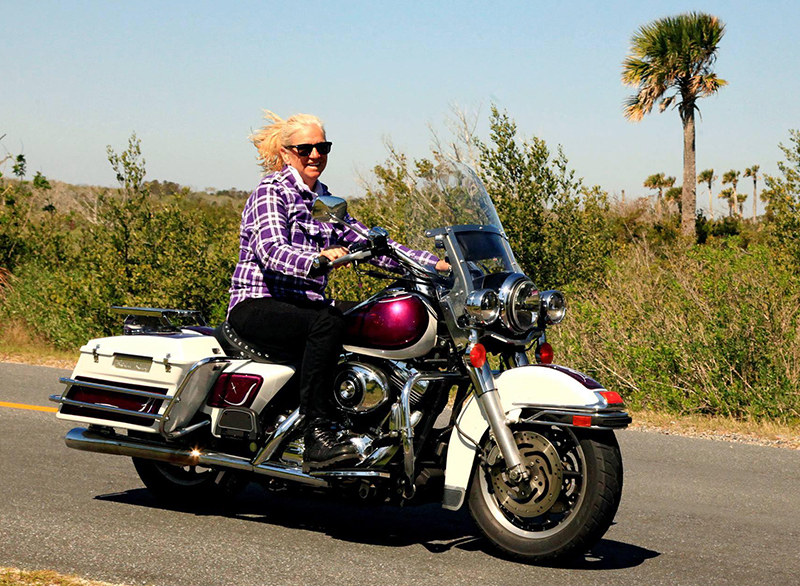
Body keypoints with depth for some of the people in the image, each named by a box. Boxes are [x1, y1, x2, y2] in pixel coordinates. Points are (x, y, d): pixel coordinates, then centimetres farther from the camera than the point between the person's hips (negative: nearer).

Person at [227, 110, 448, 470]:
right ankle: (318, 438, -38)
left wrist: (432, 263, -1)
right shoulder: (272, 191, -6)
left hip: (305, 305, 7)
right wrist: (319, 258, -43)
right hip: (258, 304, -7)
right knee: (327, 325, -36)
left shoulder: (324, 201, 18)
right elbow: (272, 250, -22)